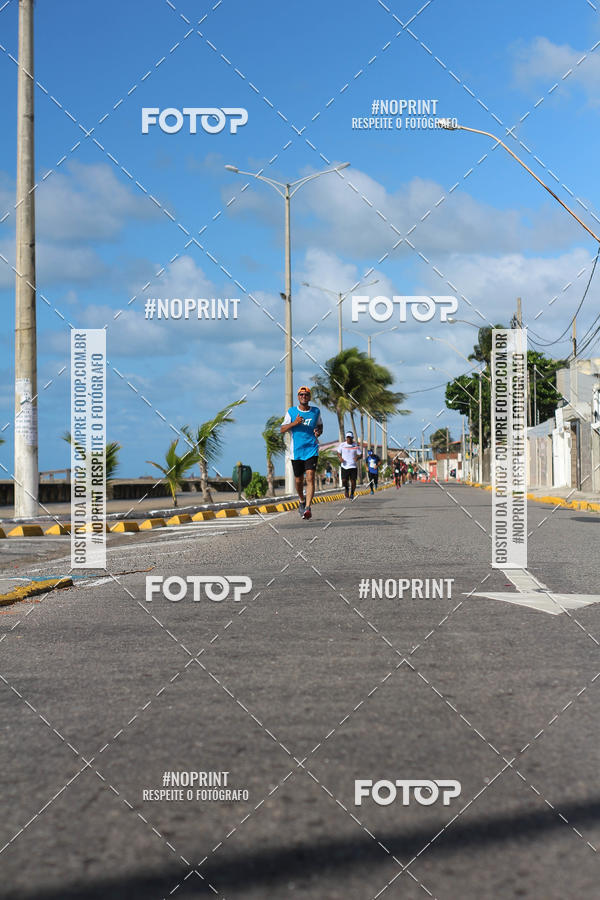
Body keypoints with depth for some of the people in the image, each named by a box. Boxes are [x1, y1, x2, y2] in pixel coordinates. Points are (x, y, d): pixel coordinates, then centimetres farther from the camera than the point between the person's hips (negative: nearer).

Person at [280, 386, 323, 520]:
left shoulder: (316, 411, 6)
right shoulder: (291, 411, 3)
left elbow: (320, 425, 21)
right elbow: (282, 430, 1)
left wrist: (319, 432, -2)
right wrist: (294, 423, -16)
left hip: (311, 450, -1)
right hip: (296, 451, 1)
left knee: (310, 477, -17)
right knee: (298, 480, 9)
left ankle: (307, 508, -22)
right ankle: (302, 500, 38)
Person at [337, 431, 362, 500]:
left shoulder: (356, 446, 0)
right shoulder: (342, 445, 2)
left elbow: (360, 454, 4)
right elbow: (338, 453, 15)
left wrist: (357, 457, -19)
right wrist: (340, 458, -6)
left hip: (353, 466, 0)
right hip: (344, 465, 0)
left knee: (353, 481, -1)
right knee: (344, 480, -11)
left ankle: (352, 493, 24)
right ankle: (346, 488, 25)